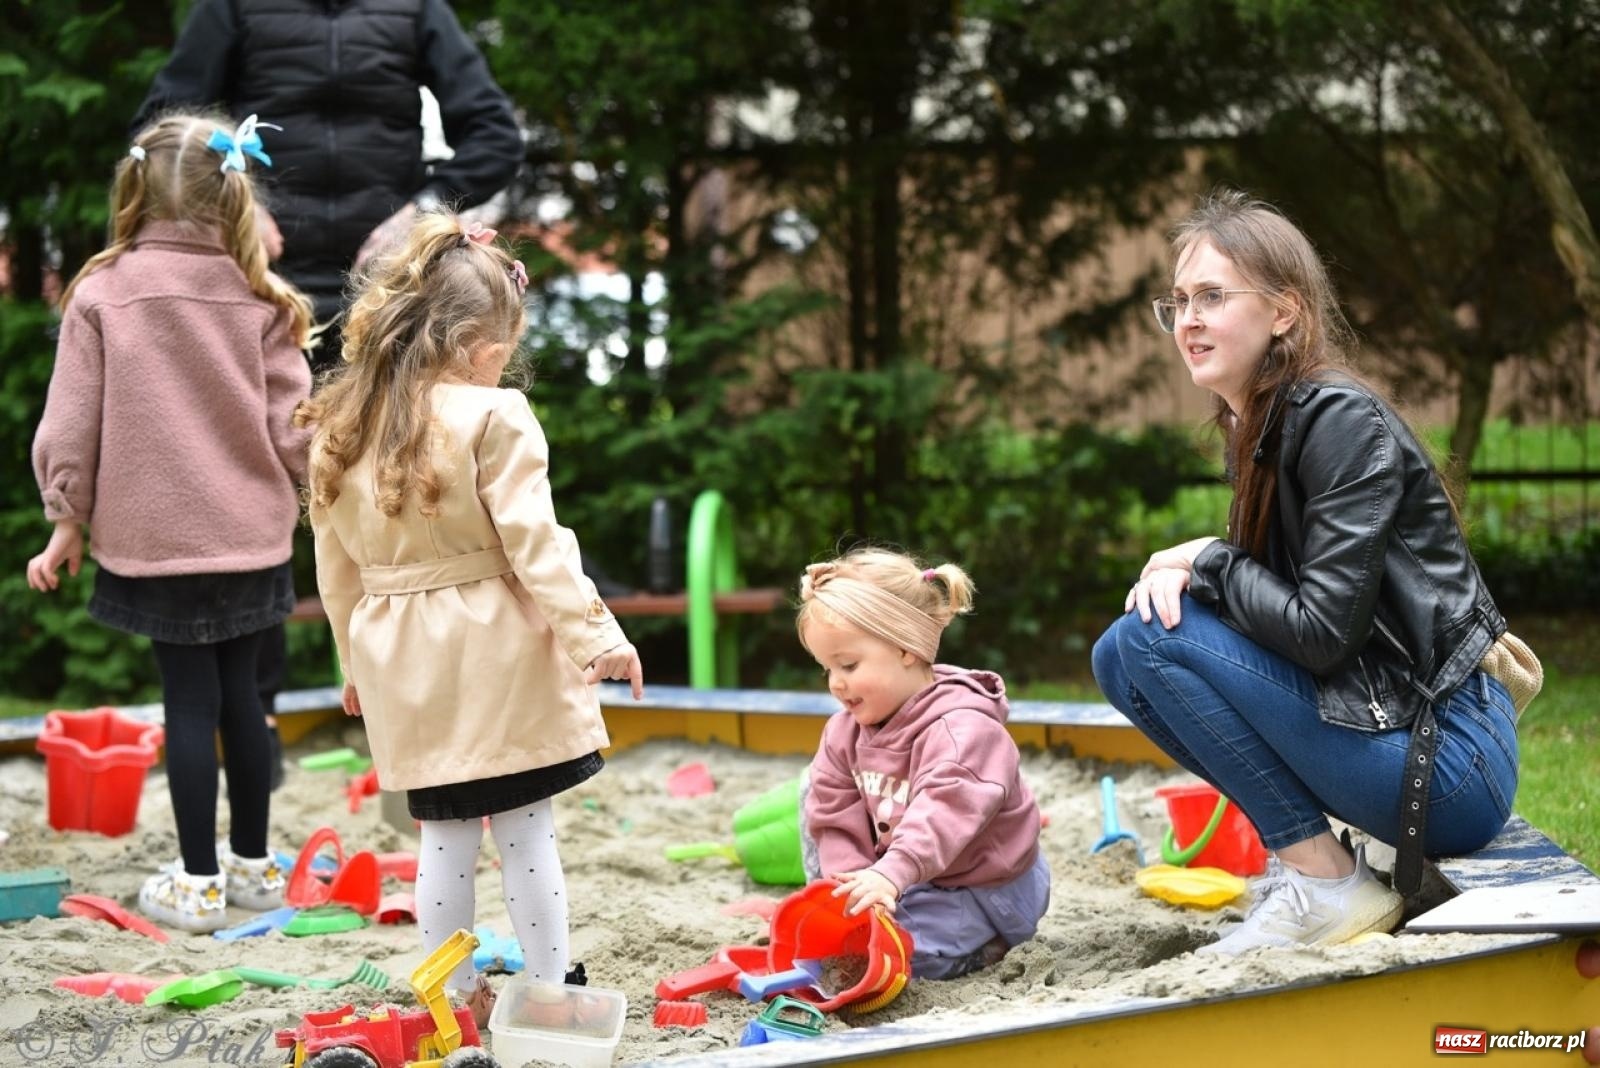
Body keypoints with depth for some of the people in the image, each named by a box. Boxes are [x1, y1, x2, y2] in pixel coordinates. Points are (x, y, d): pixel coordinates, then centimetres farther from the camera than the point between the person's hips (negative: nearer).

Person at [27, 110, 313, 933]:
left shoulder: (101, 294, -9)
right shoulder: (259, 301, -6)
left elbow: (71, 422, -4)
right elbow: (291, 427, -4)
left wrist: (67, 518, 7)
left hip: (151, 536, -2)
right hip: (248, 533, 2)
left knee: (189, 696, 4)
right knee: (238, 690, 14)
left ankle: (198, 881, 9)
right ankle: (253, 863, 25)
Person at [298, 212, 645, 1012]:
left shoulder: (338, 433, 6)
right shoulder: (493, 419, -12)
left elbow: (337, 567, 14)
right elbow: (533, 543, -17)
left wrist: (354, 663, 23)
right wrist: (594, 636, -13)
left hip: (402, 663, 5)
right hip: (496, 655, -5)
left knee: (444, 839, 13)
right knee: (526, 833, 4)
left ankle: (455, 997, 18)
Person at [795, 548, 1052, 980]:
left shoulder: (960, 727, -27)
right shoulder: (846, 730, -1)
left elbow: (944, 811, -42)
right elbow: (835, 815, -4)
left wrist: (891, 874, -56)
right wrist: (850, 880, -20)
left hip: (983, 891, -8)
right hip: (910, 879, 8)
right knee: (813, 789, 4)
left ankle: (982, 941, -1)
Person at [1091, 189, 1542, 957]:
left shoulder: (1343, 420, -16)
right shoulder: (1257, 428, 11)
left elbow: (1320, 630, -23)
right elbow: (1271, 596, 15)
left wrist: (1209, 562, -8)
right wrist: (1182, 569, -6)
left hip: (1448, 757, -9)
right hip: (1377, 721, 9)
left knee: (1154, 636, -15)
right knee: (1122, 655, 4)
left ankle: (1328, 885, -9)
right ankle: (1307, 858, 5)